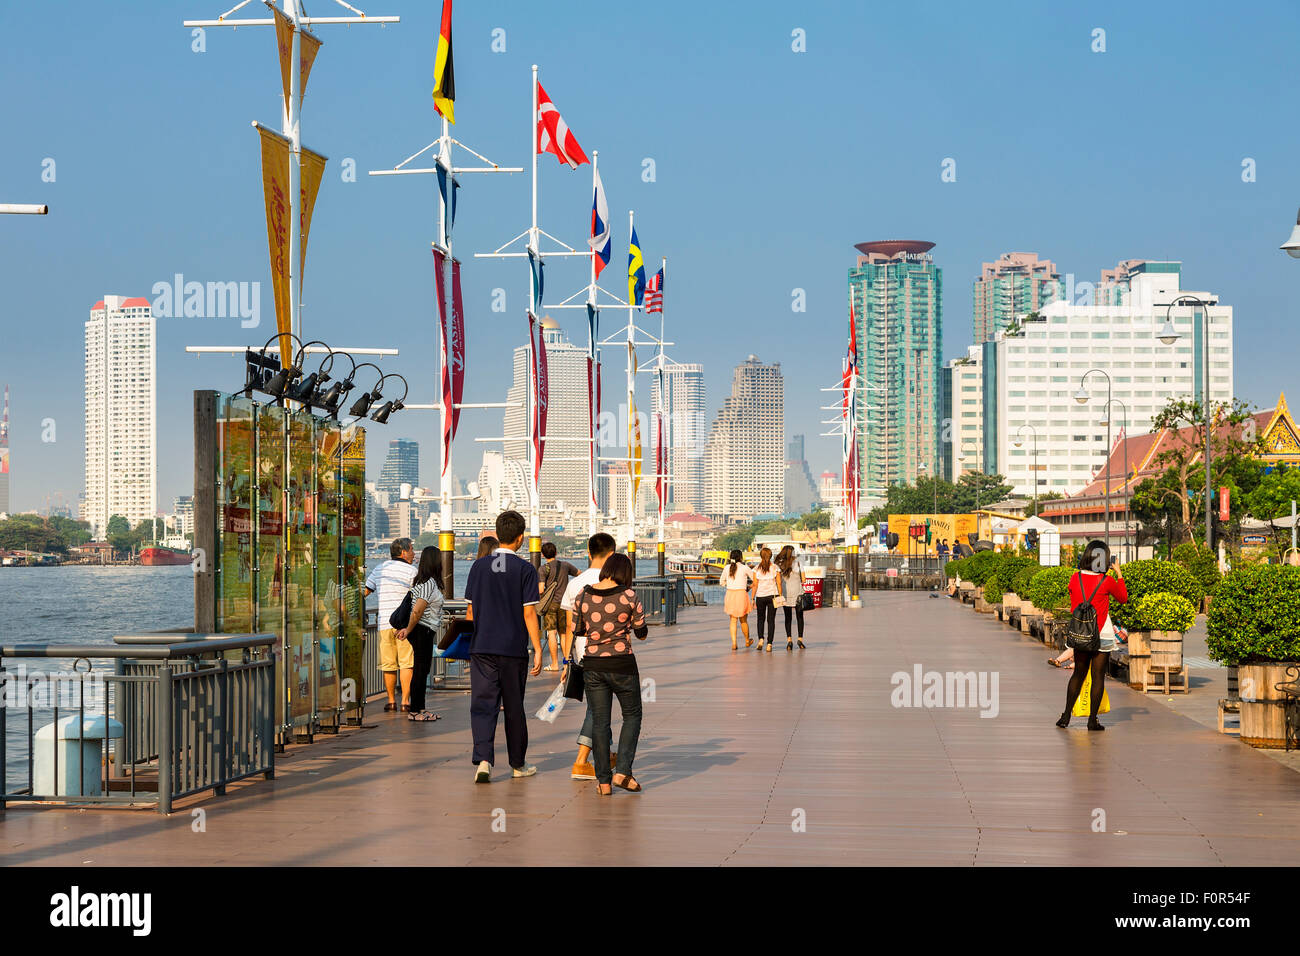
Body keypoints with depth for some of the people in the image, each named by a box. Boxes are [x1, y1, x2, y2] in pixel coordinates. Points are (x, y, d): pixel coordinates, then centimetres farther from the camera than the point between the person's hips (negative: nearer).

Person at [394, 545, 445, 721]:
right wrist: (409, 630, -11)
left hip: (426, 632, 10)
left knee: (423, 670, 14)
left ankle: (420, 708, 20)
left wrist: (408, 629, 15)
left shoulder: (421, 580, 13)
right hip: (423, 631, -10)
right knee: (420, 670, -5)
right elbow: (417, 611, -22)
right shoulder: (429, 584, -18)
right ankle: (414, 711, -2)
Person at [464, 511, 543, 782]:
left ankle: (483, 760, -18)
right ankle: (518, 764, 21)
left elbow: (470, 609, 8)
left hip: (482, 646, 2)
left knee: (482, 704, 0)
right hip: (513, 648, -2)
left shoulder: (479, 566, 4)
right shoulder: (525, 570, -6)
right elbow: (529, 613, -9)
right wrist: (538, 650, -5)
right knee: (514, 706, 10)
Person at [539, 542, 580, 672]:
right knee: (563, 633, 12)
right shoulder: (565, 565, 7)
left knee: (552, 633, -3)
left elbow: (541, 590, -13)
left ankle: (555, 664, -5)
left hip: (550, 603, -4)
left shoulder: (544, 568, -7)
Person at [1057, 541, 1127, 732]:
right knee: (1098, 676, 3)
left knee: (1079, 673, 16)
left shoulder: (1075, 578, -2)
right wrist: (1119, 574, 12)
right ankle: (1092, 720, 4)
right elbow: (1123, 598, 8)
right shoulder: (1107, 581, -12)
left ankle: (1066, 716, 15)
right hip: (1102, 635, -4)